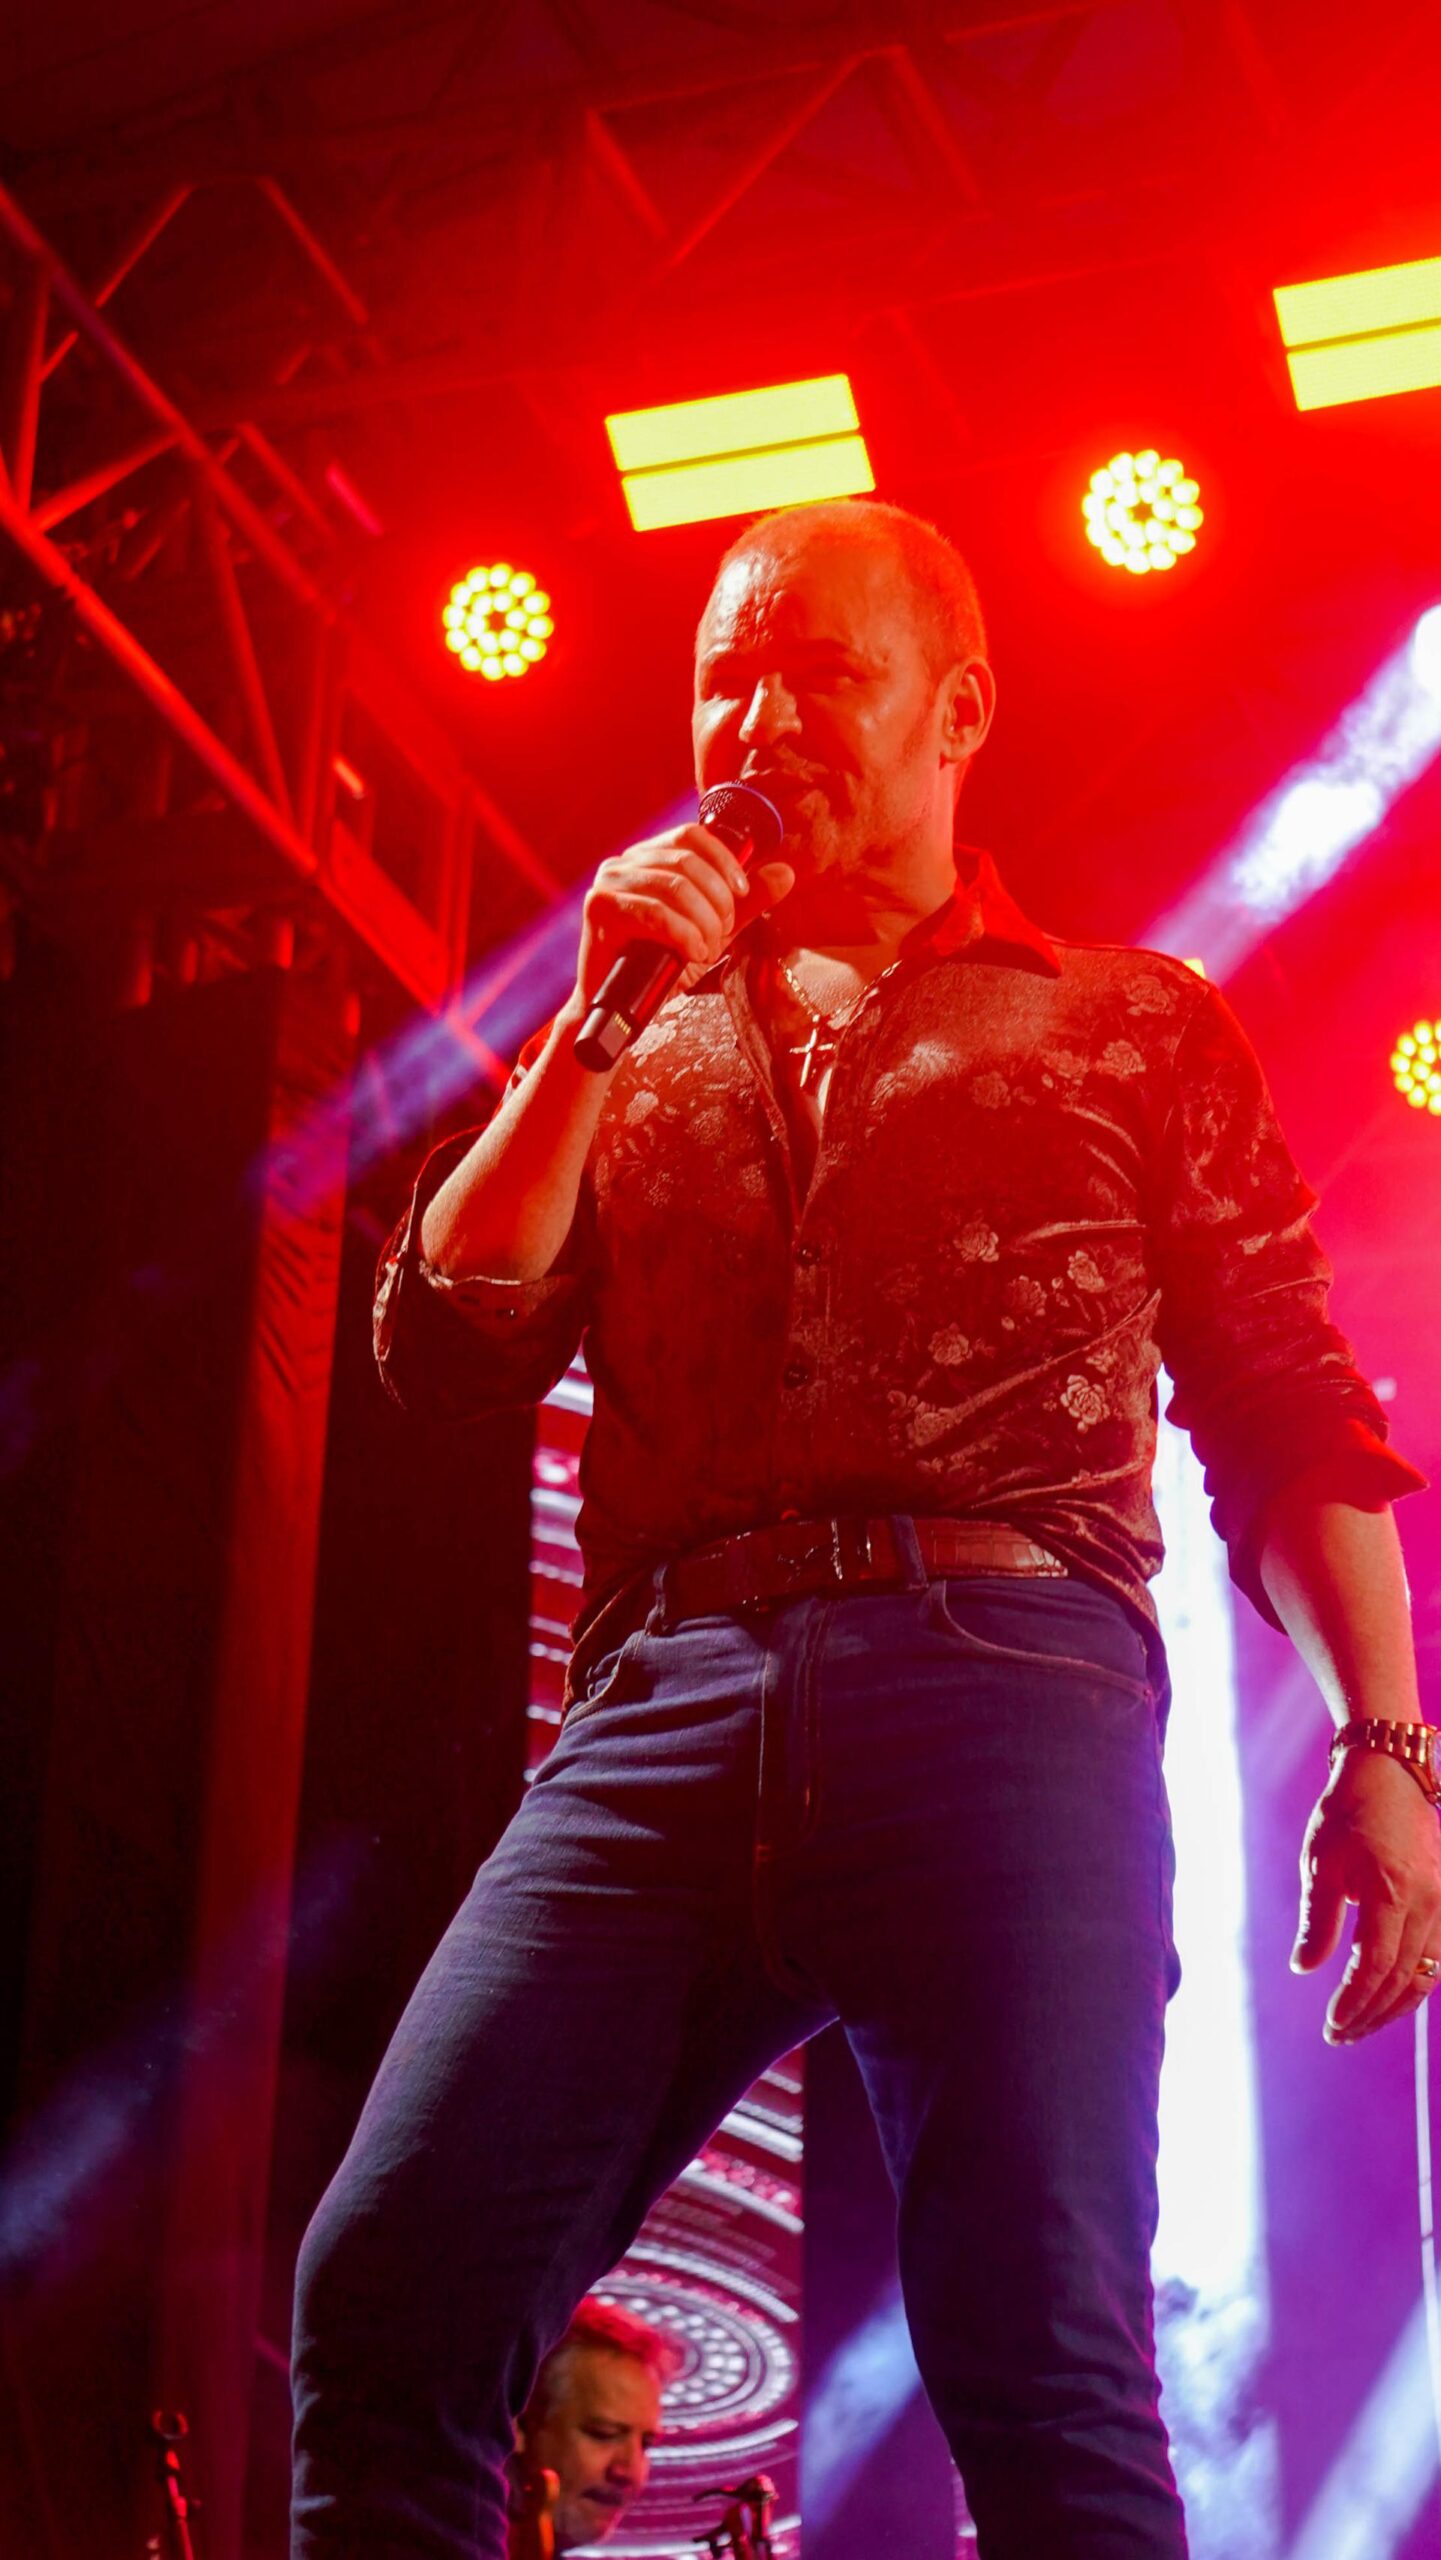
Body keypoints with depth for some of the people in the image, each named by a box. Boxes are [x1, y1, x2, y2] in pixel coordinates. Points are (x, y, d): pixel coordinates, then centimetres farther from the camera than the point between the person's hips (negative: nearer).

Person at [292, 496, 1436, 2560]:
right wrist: (606, 1017, 6)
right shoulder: (630, 1053, 26)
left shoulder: (1135, 1033, 18)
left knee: (1046, 2388, -14)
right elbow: (446, 1349, 13)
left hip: (1005, 1683, -3)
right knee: (387, 2298, -10)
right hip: (667, 1713, 3)